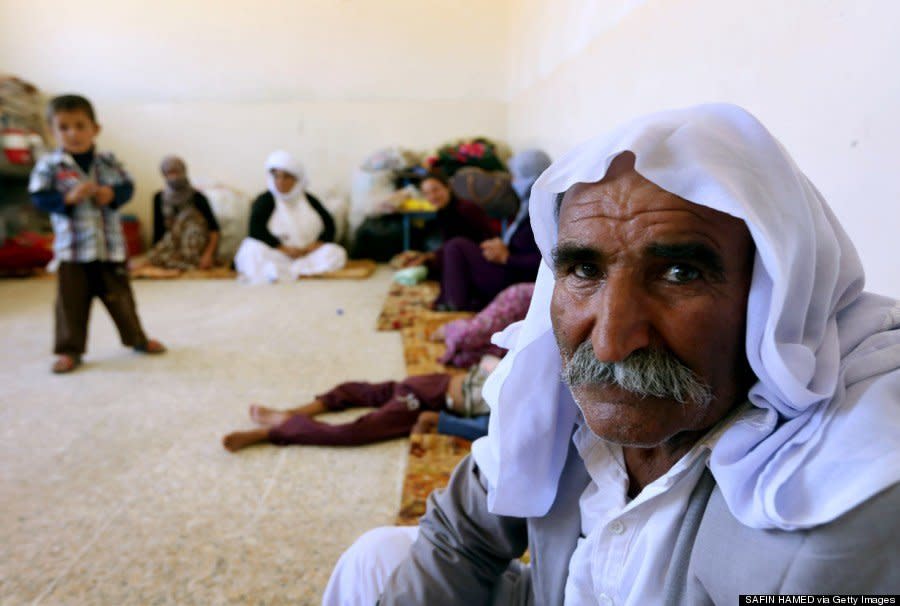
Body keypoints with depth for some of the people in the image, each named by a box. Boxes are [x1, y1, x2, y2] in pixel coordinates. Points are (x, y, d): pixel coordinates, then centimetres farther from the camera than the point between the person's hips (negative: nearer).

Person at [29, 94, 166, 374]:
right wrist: (68, 198, -21)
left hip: (111, 246, 1)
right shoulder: (49, 164, -4)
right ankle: (69, 350, 19)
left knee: (120, 297, 13)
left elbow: (127, 186, 4)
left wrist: (112, 194, -16)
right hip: (72, 248, -1)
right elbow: (39, 197, -6)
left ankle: (136, 338, 30)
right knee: (71, 302, 5)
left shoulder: (108, 161, 2)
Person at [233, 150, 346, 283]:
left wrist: (315, 245, -12)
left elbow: (329, 225, 7)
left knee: (336, 253, -23)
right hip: (275, 255, -3)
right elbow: (256, 230, -12)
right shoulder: (264, 201, 2)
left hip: (308, 256, 3)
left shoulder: (309, 200, 12)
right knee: (252, 249, -30)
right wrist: (285, 249, -19)